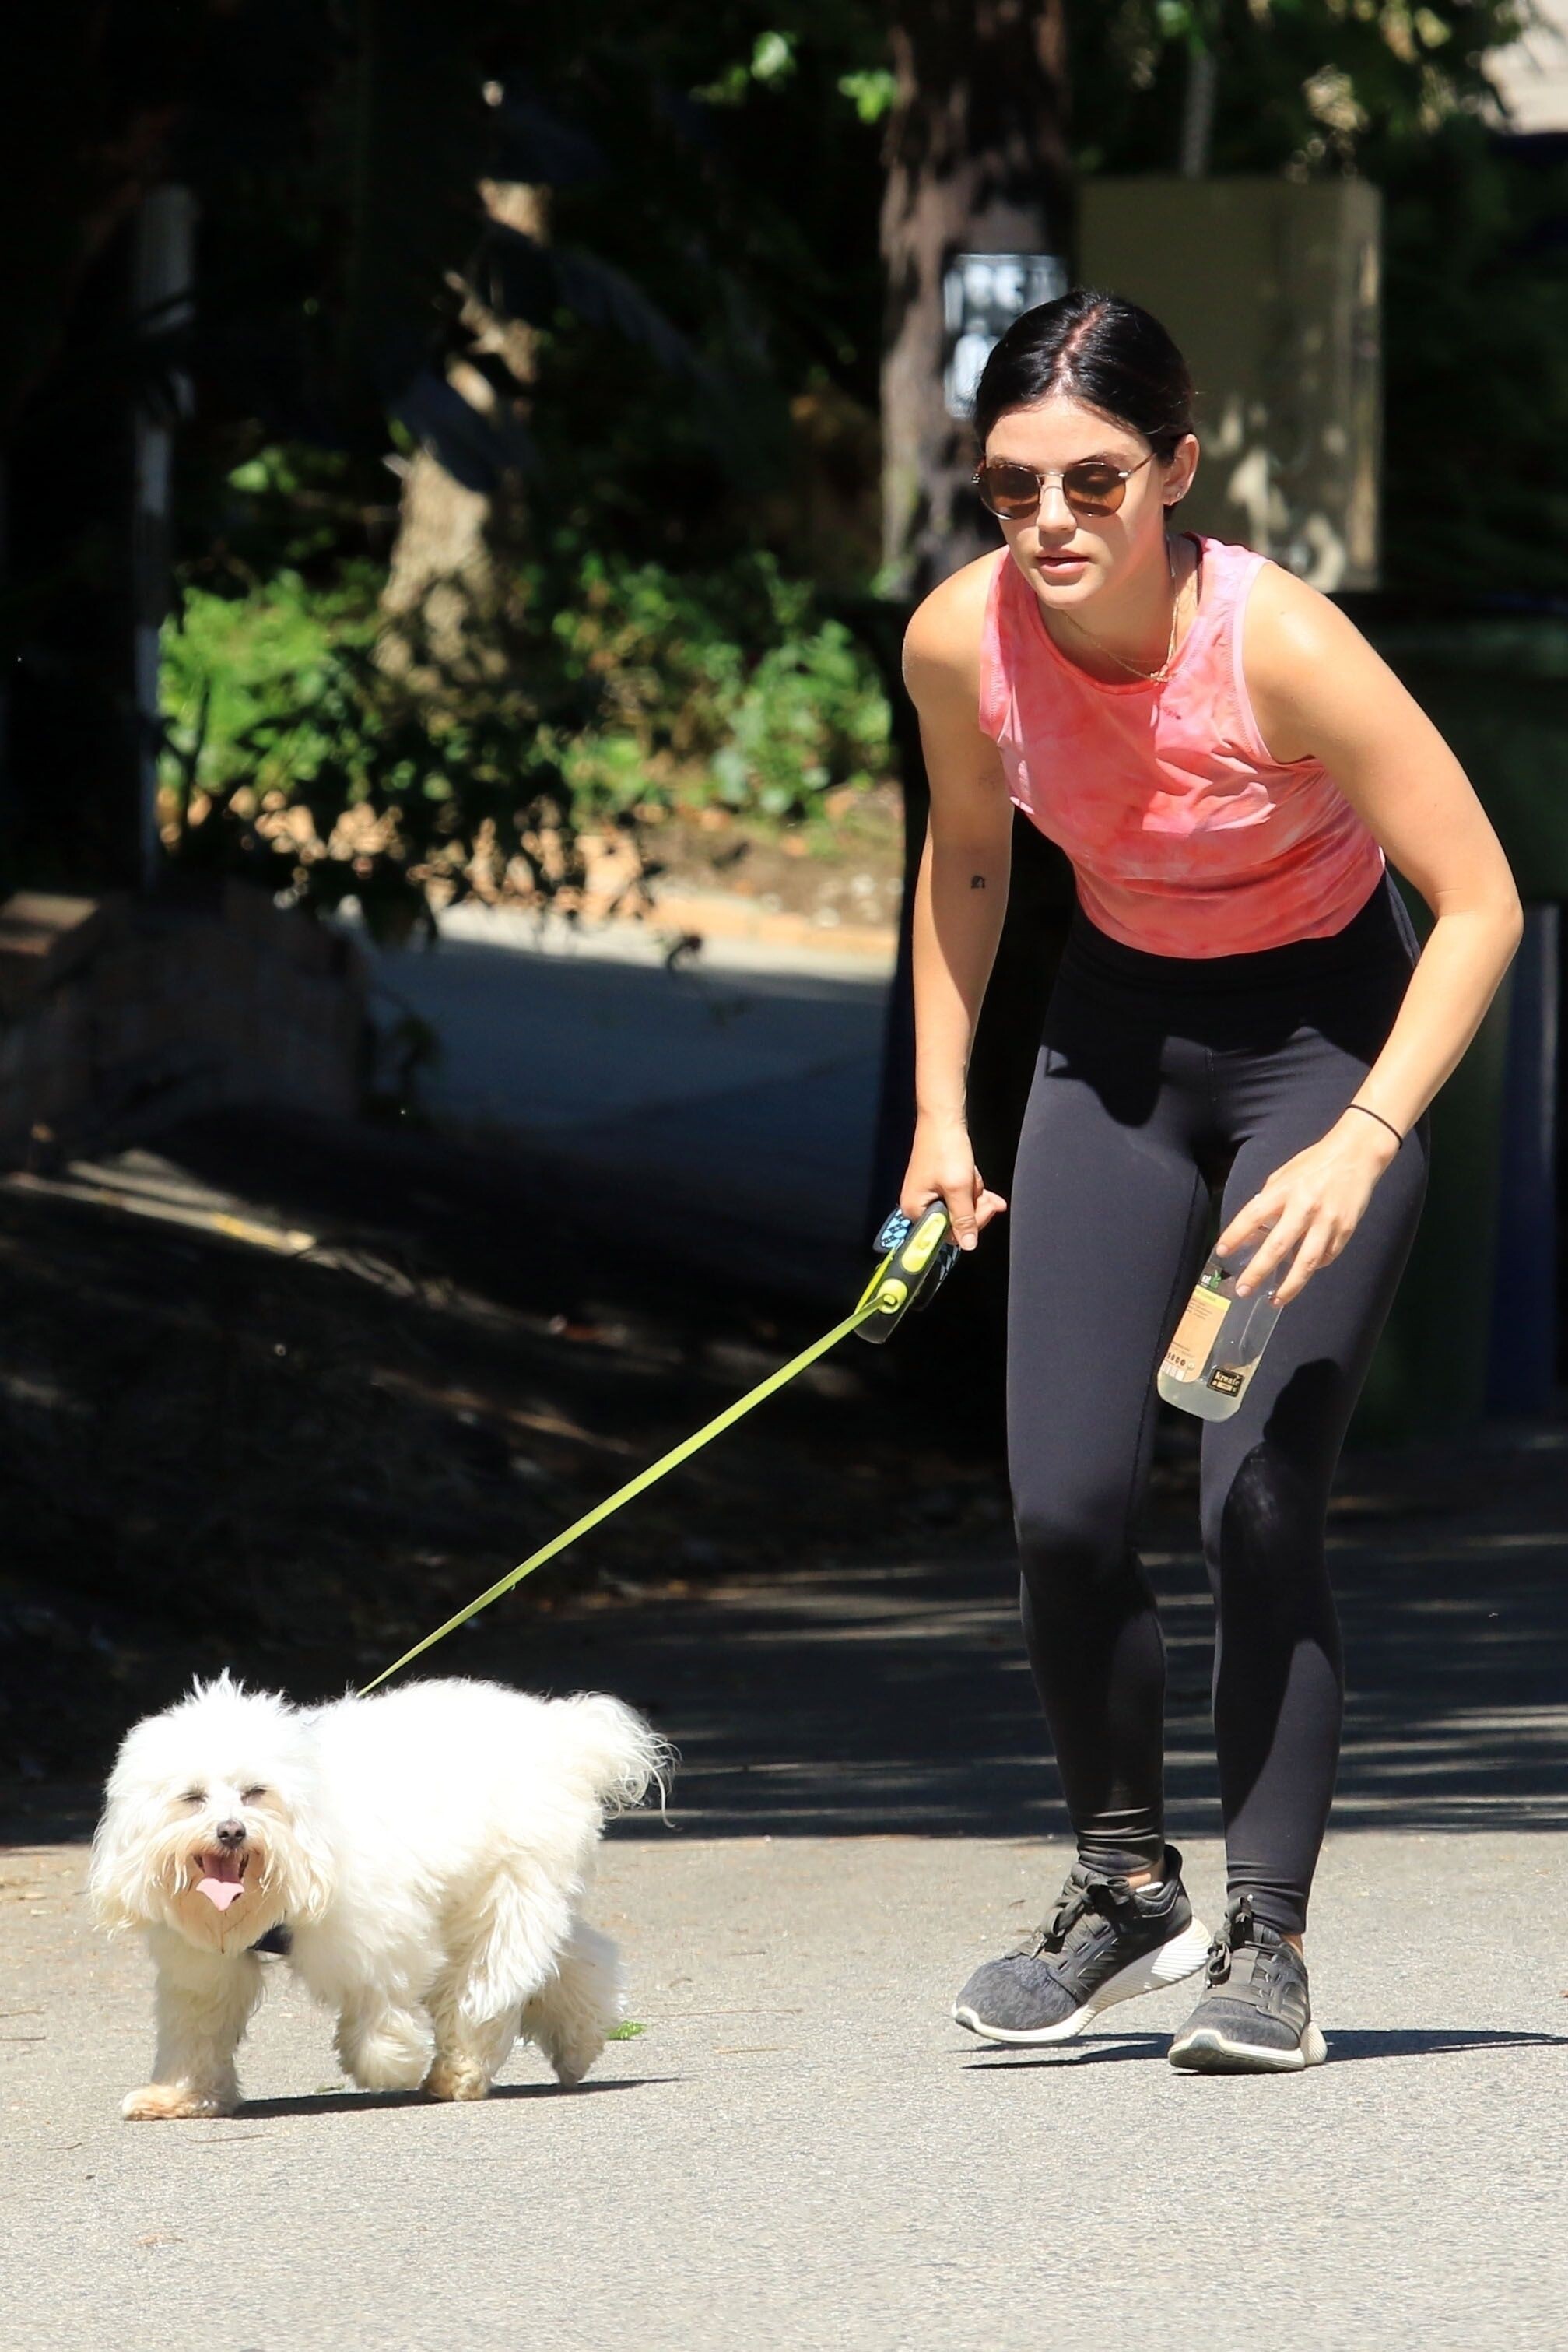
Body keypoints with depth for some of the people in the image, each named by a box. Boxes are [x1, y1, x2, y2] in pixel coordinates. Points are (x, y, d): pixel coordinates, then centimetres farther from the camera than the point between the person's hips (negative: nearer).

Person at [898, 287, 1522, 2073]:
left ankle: (1265, 1937, -5)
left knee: (1258, 1502, -15)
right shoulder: (962, 639, -16)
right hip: (1118, 1034, 4)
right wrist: (940, 1115, 3)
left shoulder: (1277, 644, -29)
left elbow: (1480, 899, -24)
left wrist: (1361, 1141, -33)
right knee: (1064, 1503, -4)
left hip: (1326, 1035, -4)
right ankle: (1123, 1887, 17)